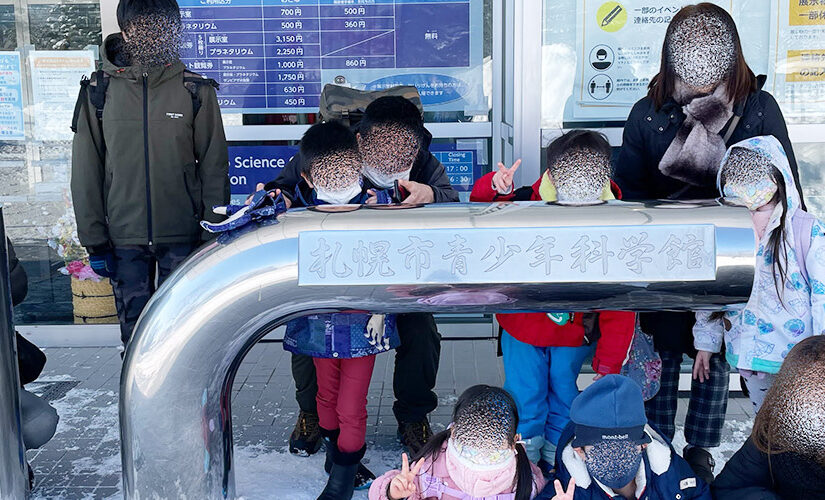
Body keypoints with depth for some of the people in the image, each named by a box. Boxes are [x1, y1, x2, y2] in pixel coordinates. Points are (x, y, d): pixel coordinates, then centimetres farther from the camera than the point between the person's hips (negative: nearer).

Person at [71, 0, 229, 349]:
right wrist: (94, 239, 2)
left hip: (183, 236, -1)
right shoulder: (99, 91, 2)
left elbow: (214, 165, 3)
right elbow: (86, 172, 5)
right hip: (124, 238, 1)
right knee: (135, 329, 8)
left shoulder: (196, 90, 1)